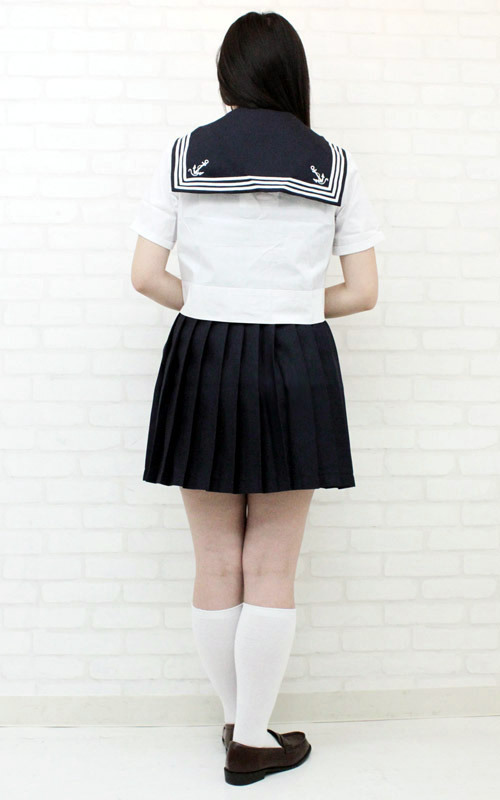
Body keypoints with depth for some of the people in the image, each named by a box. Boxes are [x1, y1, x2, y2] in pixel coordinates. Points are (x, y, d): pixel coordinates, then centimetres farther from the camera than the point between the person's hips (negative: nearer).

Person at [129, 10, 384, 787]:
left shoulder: (183, 153, 1)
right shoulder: (334, 162, 1)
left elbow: (146, 275, -3)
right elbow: (362, 292, 0)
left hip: (203, 364, 1)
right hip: (297, 369, 0)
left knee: (217, 566, 13)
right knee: (272, 572, 8)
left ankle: (237, 717, 28)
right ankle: (252, 741, 18)